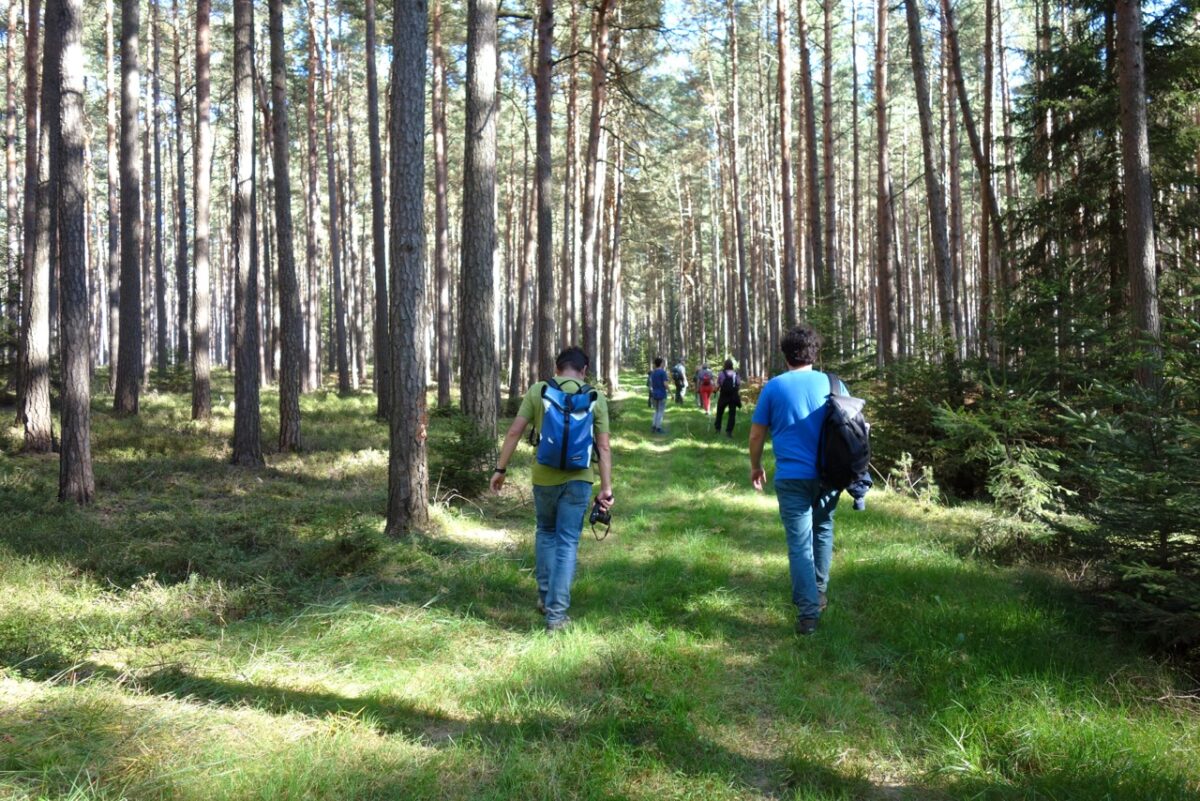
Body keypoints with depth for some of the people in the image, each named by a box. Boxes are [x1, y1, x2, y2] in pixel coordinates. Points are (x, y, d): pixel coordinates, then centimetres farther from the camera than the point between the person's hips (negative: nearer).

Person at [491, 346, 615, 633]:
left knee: (546, 533, 23)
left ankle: (545, 597, 28)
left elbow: (514, 431, -3)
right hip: (578, 479, -1)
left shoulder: (538, 390, -1)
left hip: (544, 477, 1)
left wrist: (500, 469, 5)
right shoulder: (596, 398, -1)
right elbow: (603, 447, -3)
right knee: (567, 543, 4)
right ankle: (557, 614, 5)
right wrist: (607, 488, 0)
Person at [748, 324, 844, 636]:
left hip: (792, 477, -2)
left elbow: (756, 435, 3)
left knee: (800, 544, -1)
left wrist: (755, 467, 18)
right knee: (823, 532, 21)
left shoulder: (774, 387, -1)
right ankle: (819, 595, 33)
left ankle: (808, 613, -5)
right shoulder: (832, 384, 3)